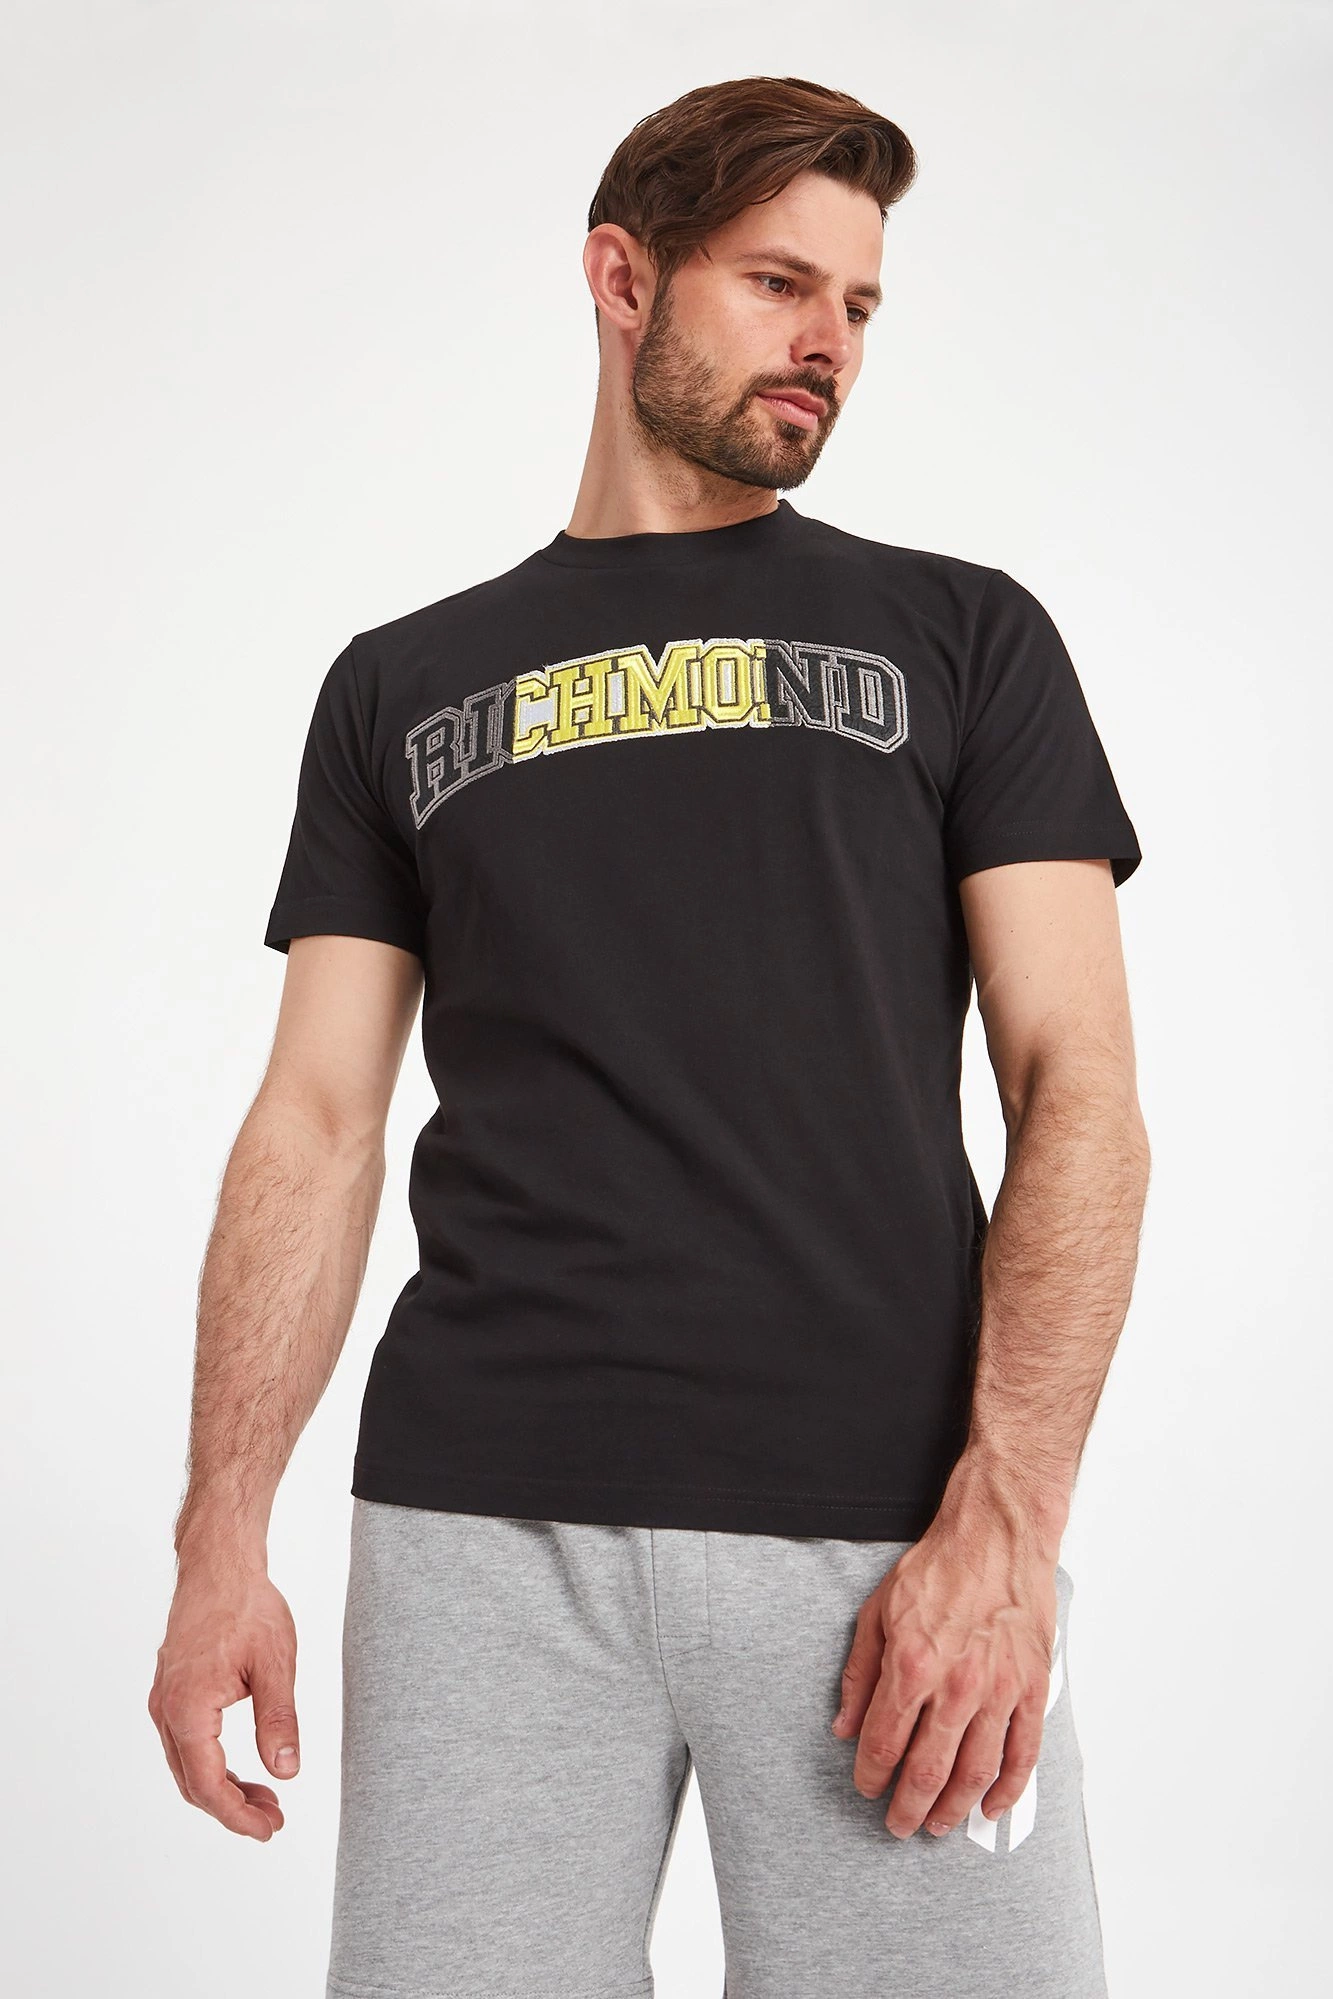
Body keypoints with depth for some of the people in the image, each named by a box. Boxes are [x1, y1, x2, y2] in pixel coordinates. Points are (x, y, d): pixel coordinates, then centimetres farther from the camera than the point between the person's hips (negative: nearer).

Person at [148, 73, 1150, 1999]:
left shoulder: (962, 636, 10)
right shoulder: (403, 683, 15)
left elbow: (1078, 1091, 1)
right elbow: (319, 1116, 10)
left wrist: (1001, 1522, -11)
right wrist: (220, 1538, -1)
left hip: (886, 1530, -1)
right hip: (483, 1529, 1)